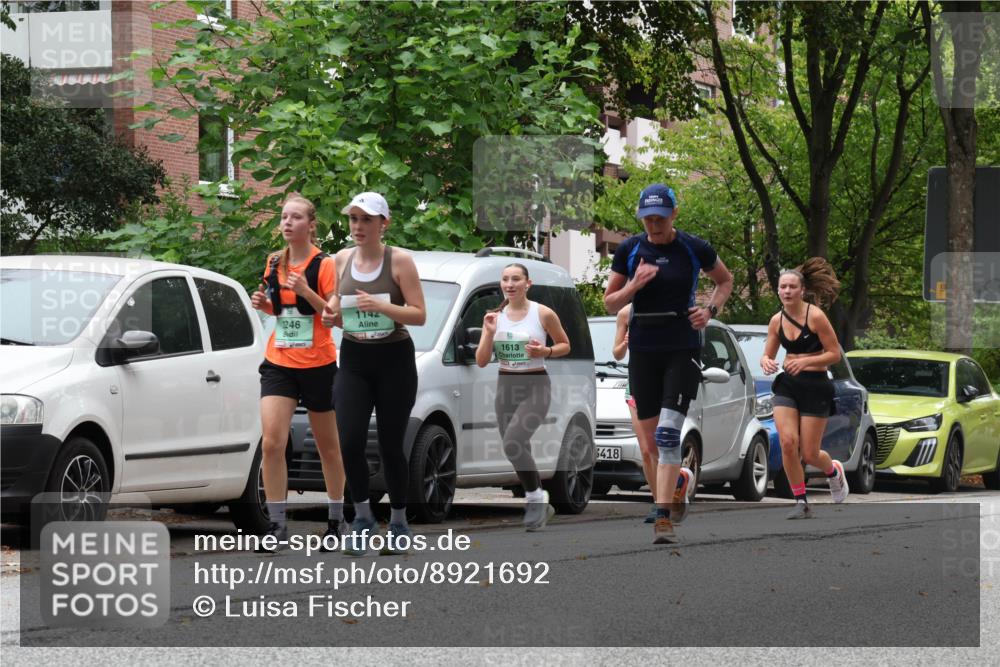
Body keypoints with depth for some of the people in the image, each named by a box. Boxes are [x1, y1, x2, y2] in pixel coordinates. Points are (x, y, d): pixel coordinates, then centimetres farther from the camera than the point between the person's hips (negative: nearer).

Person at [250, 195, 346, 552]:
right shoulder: (274, 264, 8)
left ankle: (335, 522, 24)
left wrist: (306, 291, -23)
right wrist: (264, 303, 1)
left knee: (328, 447, 9)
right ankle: (277, 525, -8)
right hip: (278, 362, 4)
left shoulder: (324, 264, -8)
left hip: (317, 365, -4)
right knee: (271, 443, -11)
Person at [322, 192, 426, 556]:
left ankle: (399, 523, 18)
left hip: (394, 360, -3)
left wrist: (381, 306, -25)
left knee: (390, 445, 1)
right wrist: (331, 315, -8)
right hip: (353, 360, 3)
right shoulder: (342, 259, 5)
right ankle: (363, 518, 9)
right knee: (349, 442, -10)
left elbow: (419, 315, -10)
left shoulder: (400, 260, -8)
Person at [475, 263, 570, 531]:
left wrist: (545, 351, -14)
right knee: (518, 449, 8)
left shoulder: (543, 314, -6)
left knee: (513, 443, -24)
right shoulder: (495, 316, 4)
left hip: (535, 387, -5)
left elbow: (565, 346, 5)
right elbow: (481, 361, 2)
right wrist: (489, 333, -12)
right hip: (505, 386, 5)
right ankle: (540, 506, 24)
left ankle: (536, 496, -8)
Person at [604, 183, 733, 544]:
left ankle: (663, 518, -18)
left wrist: (711, 310, -4)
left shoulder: (694, 249, -4)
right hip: (643, 351, 3)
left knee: (668, 433, -16)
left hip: (683, 350, -3)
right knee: (651, 438, 7)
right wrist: (634, 285, -13)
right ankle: (678, 482, 36)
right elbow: (610, 303, 6)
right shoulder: (629, 250, 1)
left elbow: (725, 280, 14)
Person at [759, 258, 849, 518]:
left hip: (815, 386, -4)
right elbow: (768, 355, 13)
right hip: (787, 385, 4)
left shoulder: (815, 316, -12)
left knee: (809, 454, -1)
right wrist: (766, 362, -11)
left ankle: (834, 470, 36)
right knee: (788, 443, -16)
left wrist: (805, 361, -22)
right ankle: (801, 502, -2)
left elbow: (834, 354, -9)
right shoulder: (776, 321, 4)